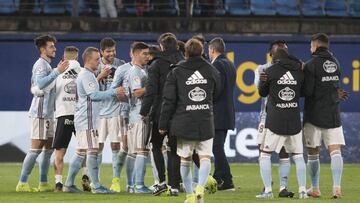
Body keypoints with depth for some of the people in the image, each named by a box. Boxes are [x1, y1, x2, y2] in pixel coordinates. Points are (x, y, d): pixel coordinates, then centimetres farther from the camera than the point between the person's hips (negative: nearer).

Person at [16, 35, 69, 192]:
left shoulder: (47, 66, 20)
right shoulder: (41, 64, -11)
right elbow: (40, 84, -28)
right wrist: (57, 71, -31)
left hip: (48, 113, 10)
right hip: (40, 113, -10)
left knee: (48, 148, 9)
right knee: (36, 148, -10)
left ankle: (43, 183, 11)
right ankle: (22, 183, -9)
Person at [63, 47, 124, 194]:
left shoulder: (88, 75, 21)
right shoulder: (86, 75, -12)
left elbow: (94, 95, 24)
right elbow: (94, 95, -22)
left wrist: (114, 94, 15)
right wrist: (114, 92, -18)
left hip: (82, 120, 11)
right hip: (87, 120, -11)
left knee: (80, 152, 11)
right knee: (92, 151, -10)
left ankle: (69, 184, 13)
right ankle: (96, 186, -12)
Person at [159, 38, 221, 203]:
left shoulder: (176, 72, -2)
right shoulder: (212, 71, 3)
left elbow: (169, 100, -2)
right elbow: (216, 94, 18)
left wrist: (163, 124, 4)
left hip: (183, 122, -1)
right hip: (206, 122, 1)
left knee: (185, 159, 9)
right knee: (205, 157, 3)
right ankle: (201, 186, -20)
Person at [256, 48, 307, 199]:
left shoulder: (270, 71, -5)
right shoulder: (299, 72, 3)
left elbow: (262, 92, 8)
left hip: (274, 121, -3)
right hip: (294, 121, 3)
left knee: (265, 155, 7)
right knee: (298, 156, 13)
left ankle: (268, 190, -2)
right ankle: (302, 190, 7)